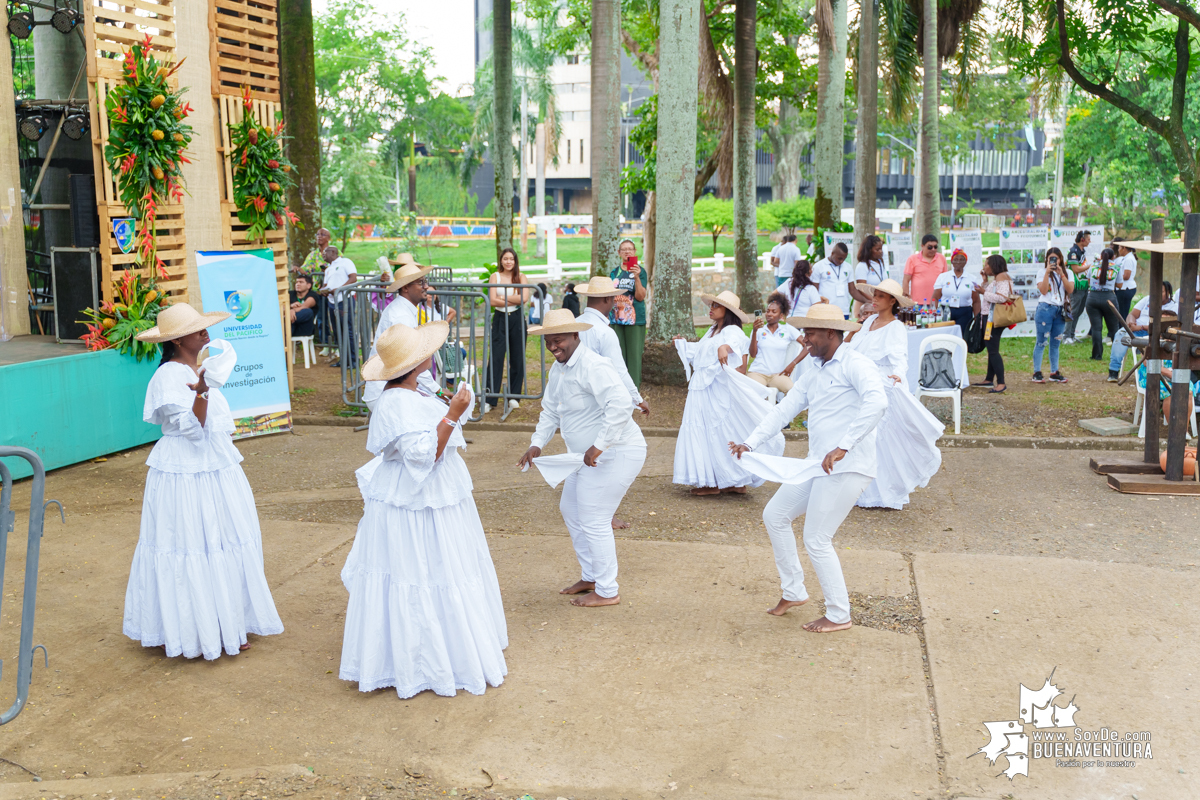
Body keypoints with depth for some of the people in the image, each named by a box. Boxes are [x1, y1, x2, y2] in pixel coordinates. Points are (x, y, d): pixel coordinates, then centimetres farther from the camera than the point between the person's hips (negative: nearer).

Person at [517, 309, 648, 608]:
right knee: (570, 510, 20)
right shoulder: (558, 368, 9)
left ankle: (607, 591, 12)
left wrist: (599, 446, -34)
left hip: (616, 454, -11)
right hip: (589, 456, 11)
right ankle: (590, 576, 35)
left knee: (593, 521, -4)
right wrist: (537, 444, 5)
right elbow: (551, 411, 19)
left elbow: (621, 404, -35)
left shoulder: (592, 367, -23)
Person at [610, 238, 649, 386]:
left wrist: (637, 277, -24)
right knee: (617, 354, 6)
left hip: (635, 319, -4)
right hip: (616, 319, 4)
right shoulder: (614, 273, 11)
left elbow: (640, 297, -12)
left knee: (634, 353, -4)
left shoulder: (640, 271, -1)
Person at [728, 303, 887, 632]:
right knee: (775, 515, 14)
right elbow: (784, 410, 14)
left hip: (847, 468, -9)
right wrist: (750, 443, 1)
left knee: (816, 541, -5)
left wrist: (843, 447, -34)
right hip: (817, 466, 9)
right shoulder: (814, 374, 16)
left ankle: (839, 615, 12)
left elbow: (876, 402, -29)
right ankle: (793, 591, 26)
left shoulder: (855, 365, -12)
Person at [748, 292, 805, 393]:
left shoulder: (787, 329, 11)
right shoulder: (759, 330, 12)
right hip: (758, 372, -1)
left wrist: (793, 364, -6)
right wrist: (755, 331, -6)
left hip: (778, 374, 1)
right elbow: (753, 354, 2)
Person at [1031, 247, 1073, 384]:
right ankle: (1037, 372, -1)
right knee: (1041, 342, -4)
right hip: (1045, 309, -3)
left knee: (1056, 343, 8)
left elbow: (1070, 289, -5)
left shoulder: (1067, 273, 11)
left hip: (1061, 311, 4)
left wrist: (1061, 274, -12)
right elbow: (1043, 290, -11)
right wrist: (1047, 272, -15)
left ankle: (1054, 373, 14)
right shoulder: (1043, 272, 2)